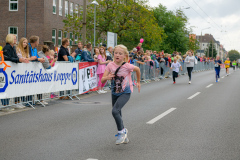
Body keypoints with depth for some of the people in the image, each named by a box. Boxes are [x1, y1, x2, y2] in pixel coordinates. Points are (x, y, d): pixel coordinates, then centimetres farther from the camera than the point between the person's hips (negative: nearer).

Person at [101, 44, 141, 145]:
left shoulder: (127, 66, -17)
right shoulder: (110, 65, -8)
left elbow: (137, 69, 5)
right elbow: (102, 80, -10)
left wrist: (138, 82, 15)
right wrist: (107, 77, -33)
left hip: (125, 92, -5)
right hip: (115, 93, 5)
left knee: (115, 111, -24)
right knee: (118, 114, 14)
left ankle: (122, 131, -3)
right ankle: (123, 135, 34)